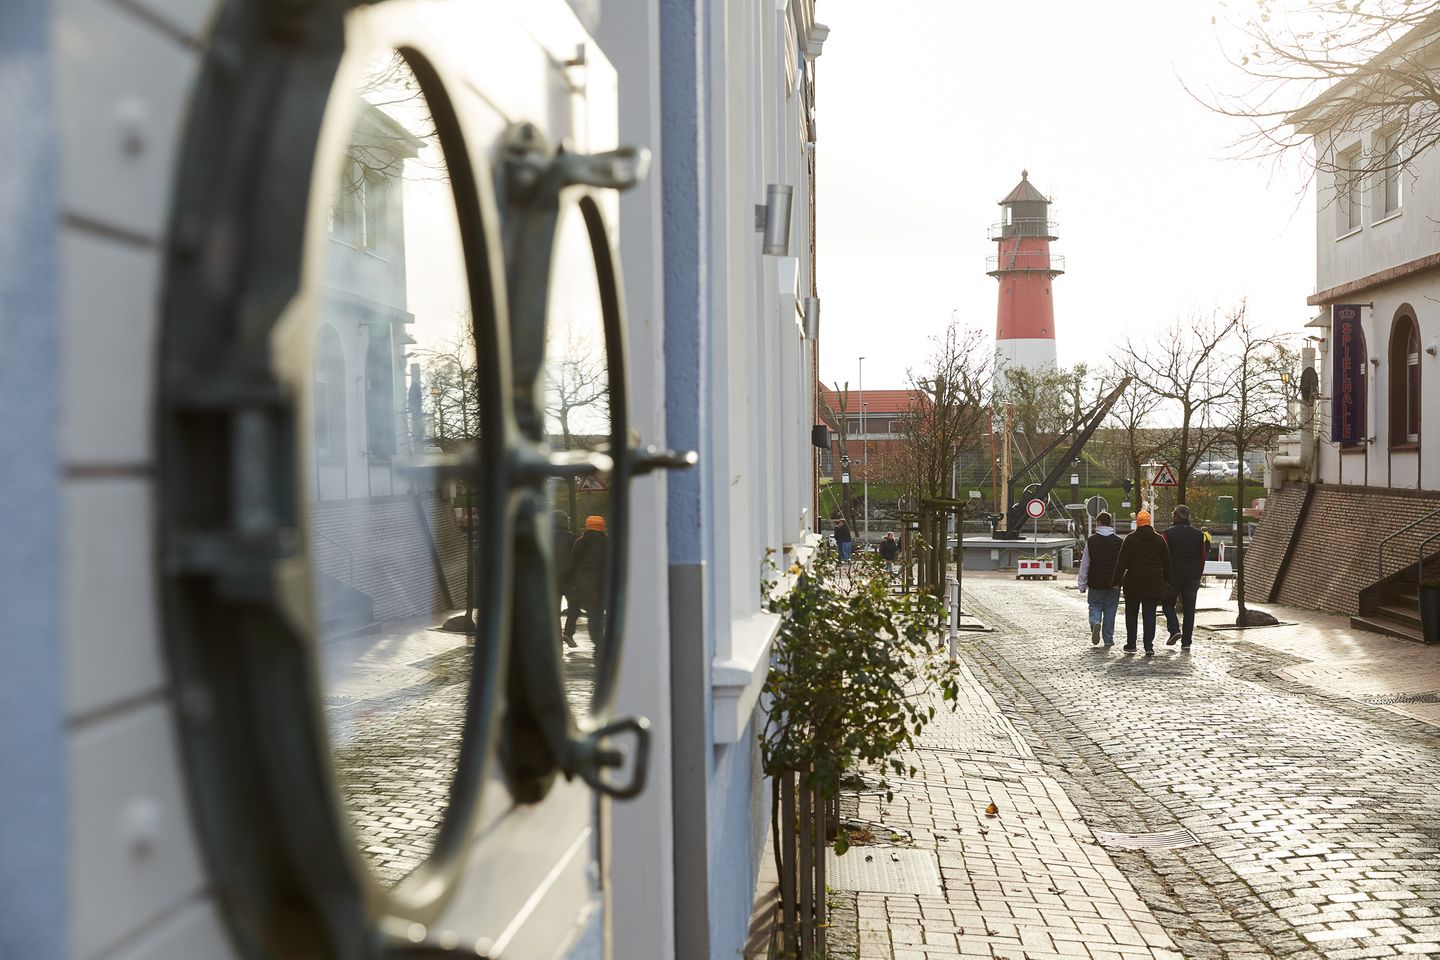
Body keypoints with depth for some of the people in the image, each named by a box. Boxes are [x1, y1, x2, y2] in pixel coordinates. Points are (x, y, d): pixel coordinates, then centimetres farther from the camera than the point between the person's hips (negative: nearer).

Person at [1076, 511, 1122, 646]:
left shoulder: (1091, 541, -5)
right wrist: (1119, 581, 11)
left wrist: (1082, 584, 3)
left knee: (1095, 606, 12)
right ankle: (1108, 639, 12)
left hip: (1096, 584, -1)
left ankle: (1095, 623, -18)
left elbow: (1085, 564, -3)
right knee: (1110, 610, 10)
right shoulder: (1119, 541, -2)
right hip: (1114, 584, 1)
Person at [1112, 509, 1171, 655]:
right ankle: (1149, 646, -4)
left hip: (1134, 582, -2)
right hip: (1154, 582, 2)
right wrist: (1167, 580, 18)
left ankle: (1131, 644, 11)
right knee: (1150, 615, 3)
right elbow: (1166, 562, 10)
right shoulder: (1159, 539, 4)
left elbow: (1122, 562, -8)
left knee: (1131, 614, 10)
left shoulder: (1130, 539, -5)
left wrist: (1117, 581, -6)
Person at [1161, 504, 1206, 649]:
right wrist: (1198, 575, 14)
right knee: (1189, 609, 6)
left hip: (1173, 576, -3)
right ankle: (1186, 641, 5)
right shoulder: (1198, 534, 5)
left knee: (1168, 604, 14)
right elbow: (1202, 557, 7)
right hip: (1192, 577, 3)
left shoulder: (1169, 533, -6)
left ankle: (1175, 630, -7)